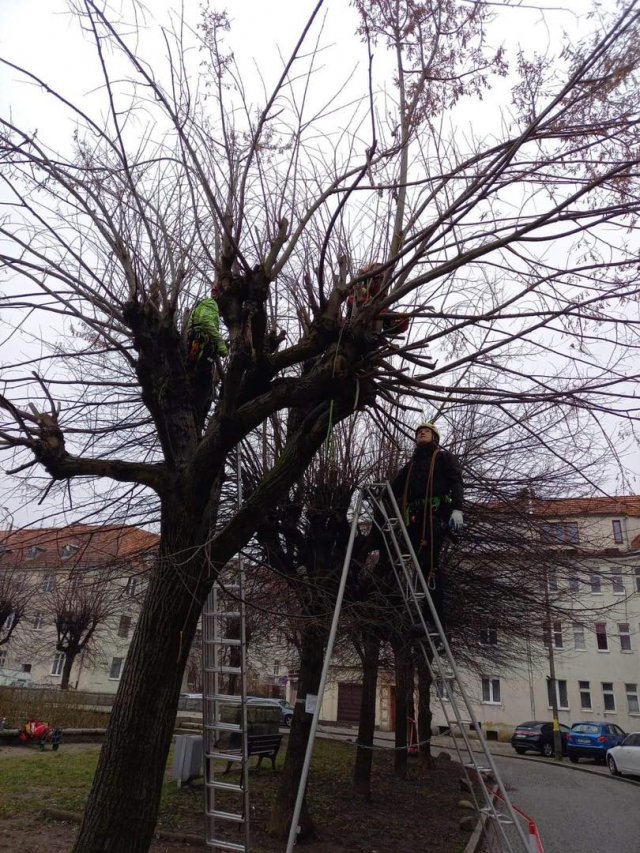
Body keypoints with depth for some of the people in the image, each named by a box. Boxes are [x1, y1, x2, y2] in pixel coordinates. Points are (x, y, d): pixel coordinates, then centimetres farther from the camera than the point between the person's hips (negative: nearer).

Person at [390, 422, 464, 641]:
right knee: (420, 565, -4)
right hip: (415, 516, 6)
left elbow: (456, 482, 1)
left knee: (429, 564, -18)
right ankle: (429, 617, -4)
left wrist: (457, 509, -16)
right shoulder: (411, 464, 33)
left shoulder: (444, 457, 16)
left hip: (436, 513, -6)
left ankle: (435, 620, -23)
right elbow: (395, 487, 24)